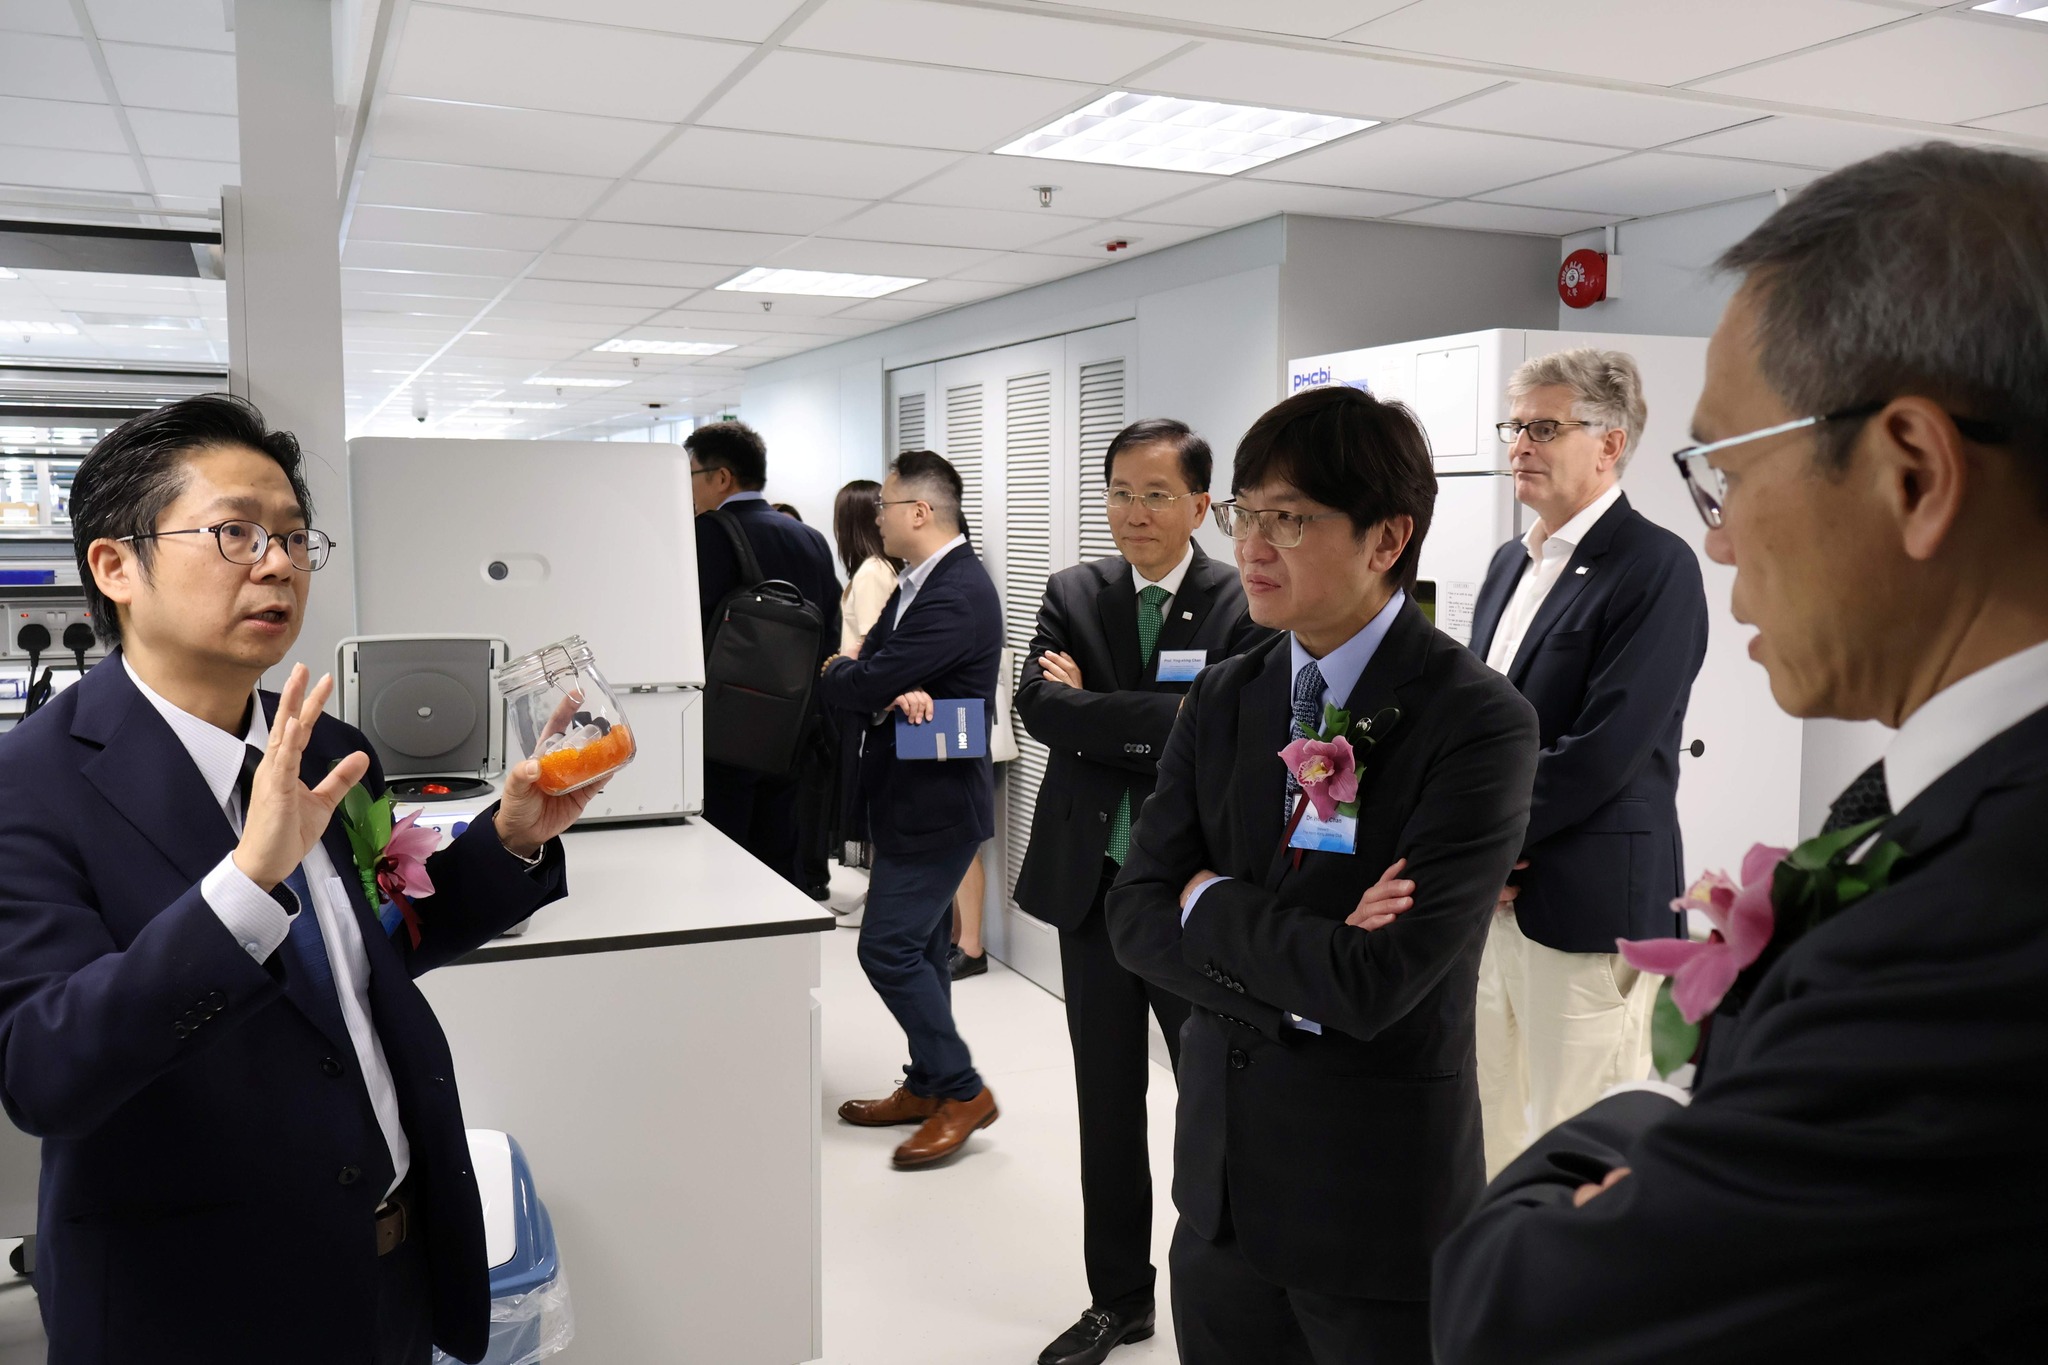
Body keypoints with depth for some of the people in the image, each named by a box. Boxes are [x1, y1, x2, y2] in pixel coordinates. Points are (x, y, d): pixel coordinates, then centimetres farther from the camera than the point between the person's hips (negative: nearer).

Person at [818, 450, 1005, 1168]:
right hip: (912, 796, 10)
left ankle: (961, 1091, 6)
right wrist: (897, 693, -18)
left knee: (888, 947, -7)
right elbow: (875, 671, 6)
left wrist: (830, 672, 0)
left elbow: (867, 682, -23)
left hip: (936, 803, -10)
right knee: (918, 947, 16)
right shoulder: (916, 584, 12)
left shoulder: (958, 593, -21)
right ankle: (928, 1087, 28)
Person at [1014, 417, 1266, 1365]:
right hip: (1092, 883, 4)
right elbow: (1038, 705, -10)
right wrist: (1154, 726, -18)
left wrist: (1093, 708, -15)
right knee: (1107, 1105, 16)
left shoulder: (1244, 606, -8)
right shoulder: (1073, 595, 4)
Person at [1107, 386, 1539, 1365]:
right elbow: (1134, 918, -2)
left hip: (1381, 1198, -5)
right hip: (1222, 1174, 5)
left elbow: (1376, 986, -23)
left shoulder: (1478, 722, -17)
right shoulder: (1223, 697, 3)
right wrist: (1297, 976, -16)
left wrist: (1213, 902, -10)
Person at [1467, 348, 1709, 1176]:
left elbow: (1607, 750, -19)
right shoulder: (1512, 561, 15)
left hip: (1587, 905, -7)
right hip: (1489, 891, 8)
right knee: (1490, 1132, 16)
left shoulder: (1655, 566, -11)